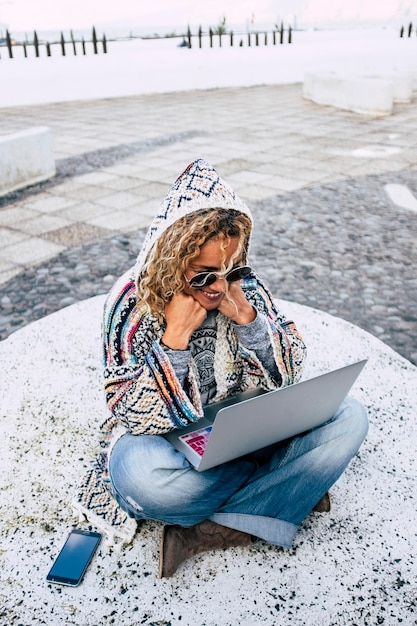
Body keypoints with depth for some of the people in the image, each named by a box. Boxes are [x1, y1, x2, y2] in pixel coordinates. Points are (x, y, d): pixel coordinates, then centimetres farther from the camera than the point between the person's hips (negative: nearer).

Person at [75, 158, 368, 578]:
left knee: (348, 418, -17)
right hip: (169, 440, -3)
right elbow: (133, 417, -17)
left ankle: (202, 530, -19)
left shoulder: (245, 286, -8)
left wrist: (245, 316, -20)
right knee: (142, 474, -37)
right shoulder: (132, 302, -16)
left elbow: (288, 377, -5)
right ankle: (291, 487, -11)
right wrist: (176, 336, -28)